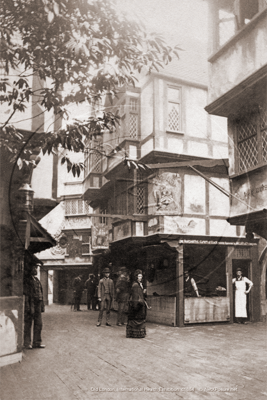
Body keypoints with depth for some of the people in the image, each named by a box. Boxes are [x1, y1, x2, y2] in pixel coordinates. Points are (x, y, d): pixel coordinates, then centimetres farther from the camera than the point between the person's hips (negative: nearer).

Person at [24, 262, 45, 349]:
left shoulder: (36, 279, 16)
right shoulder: (26, 280, -9)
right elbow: (25, 294, -14)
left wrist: (42, 305, 14)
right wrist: (28, 307, -19)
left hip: (37, 305, 8)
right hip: (30, 305, -8)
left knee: (39, 324, 9)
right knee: (28, 325, 2)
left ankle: (37, 342, 18)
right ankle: (27, 343, 11)